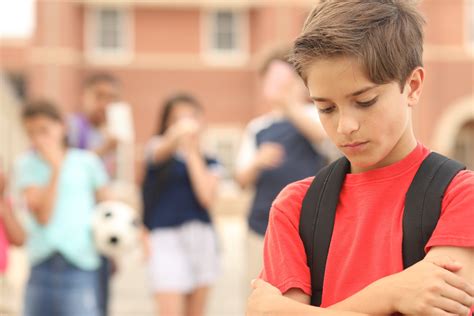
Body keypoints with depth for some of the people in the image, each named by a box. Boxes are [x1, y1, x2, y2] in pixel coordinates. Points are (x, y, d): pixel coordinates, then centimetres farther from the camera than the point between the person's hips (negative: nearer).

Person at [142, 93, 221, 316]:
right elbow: (161, 150, -22)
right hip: (166, 238, -4)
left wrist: (192, 150, -4)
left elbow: (207, 197, -7)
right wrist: (179, 133, -46)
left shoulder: (209, 163, 10)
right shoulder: (157, 146, 3)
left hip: (201, 239, 4)